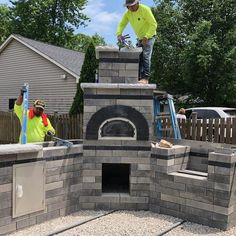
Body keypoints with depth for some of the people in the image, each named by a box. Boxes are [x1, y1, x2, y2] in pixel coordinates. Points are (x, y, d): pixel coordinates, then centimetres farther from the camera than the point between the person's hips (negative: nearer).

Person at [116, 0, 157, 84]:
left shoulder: (145, 9, -21)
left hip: (149, 36, -7)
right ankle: (138, 78, 8)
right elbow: (121, 24, -6)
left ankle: (145, 78, -21)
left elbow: (153, 24, -21)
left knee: (146, 56, -19)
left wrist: (146, 37, -30)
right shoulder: (127, 13, -4)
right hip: (140, 38, 7)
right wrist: (119, 34, -27)